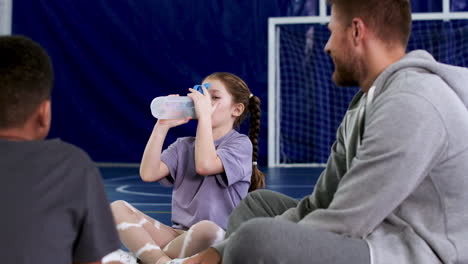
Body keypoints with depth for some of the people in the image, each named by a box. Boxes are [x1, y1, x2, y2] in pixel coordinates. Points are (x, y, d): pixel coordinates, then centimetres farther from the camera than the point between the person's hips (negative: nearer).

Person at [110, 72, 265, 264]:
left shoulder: (241, 144, 0)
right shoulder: (184, 145, 16)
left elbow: (205, 165, -20)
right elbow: (148, 173, 0)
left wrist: (204, 115, -12)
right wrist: (163, 125, -1)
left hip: (219, 240, -5)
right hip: (179, 233, 5)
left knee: (207, 228, -42)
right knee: (117, 208, -13)